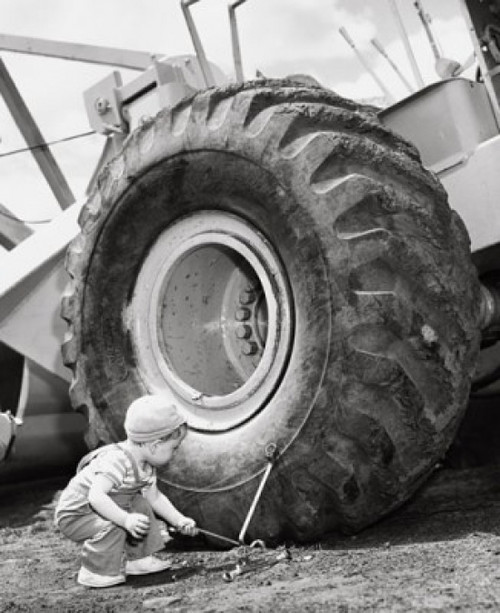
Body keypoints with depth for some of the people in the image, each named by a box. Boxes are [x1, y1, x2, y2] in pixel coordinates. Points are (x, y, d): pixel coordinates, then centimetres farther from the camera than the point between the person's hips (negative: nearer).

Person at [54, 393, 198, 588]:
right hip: (74, 515, -10)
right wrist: (126, 520, -51)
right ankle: (95, 572, -12)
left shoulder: (146, 465, -1)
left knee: (142, 506, 12)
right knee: (113, 526, -31)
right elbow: (96, 496, -44)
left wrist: (180, 521, 4)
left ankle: (138, 558, 19)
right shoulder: (116, 462, -34)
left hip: (99, 510, 10)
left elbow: (154, 497, 11)